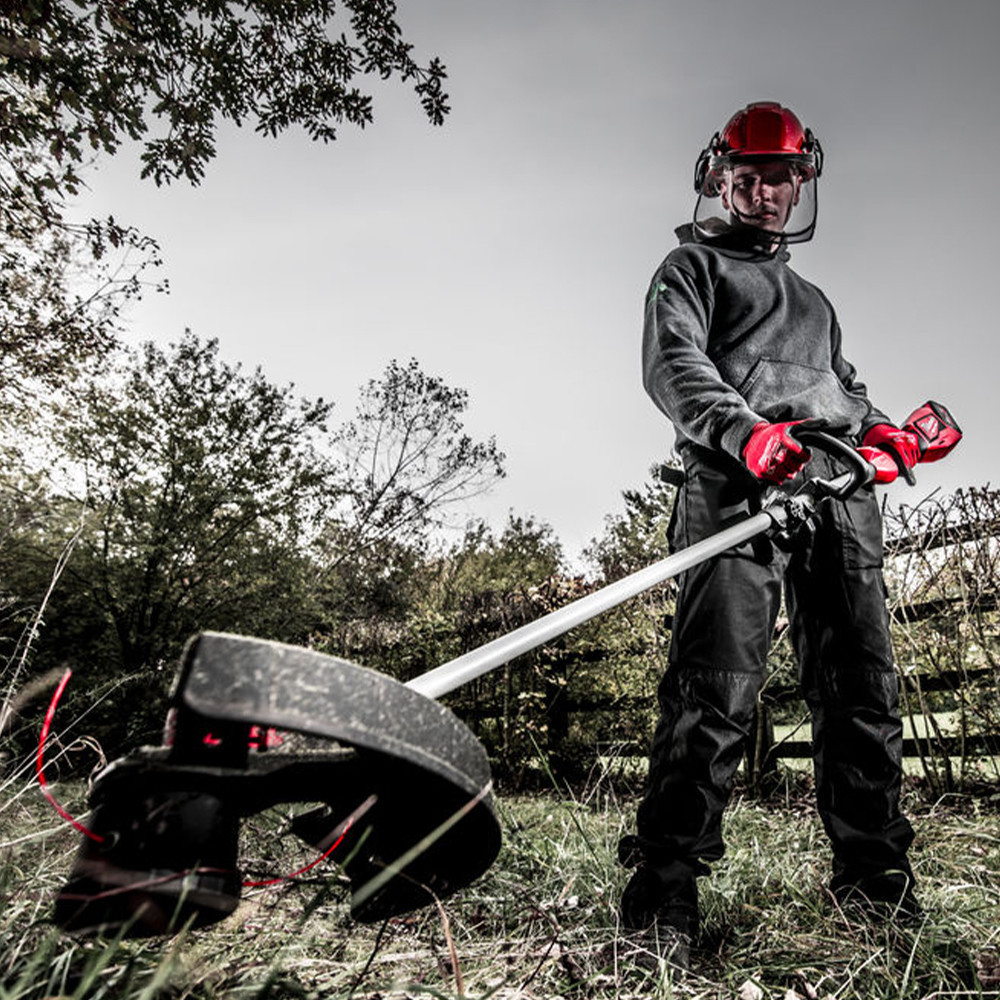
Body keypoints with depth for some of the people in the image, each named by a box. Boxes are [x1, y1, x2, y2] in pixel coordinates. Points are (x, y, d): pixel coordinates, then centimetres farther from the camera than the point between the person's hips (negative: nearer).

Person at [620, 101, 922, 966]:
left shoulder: (814, 299, 39)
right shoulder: (691, 267, 18)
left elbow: (845, 385, 36)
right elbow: (672, 365, -1)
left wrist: (882, 431, 11)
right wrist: (749, 432, -20)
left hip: (841, 492, 7)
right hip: (740, 484, -6)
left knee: (862, 685, 2)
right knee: (717, 685, -18)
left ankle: (873, 872, 13)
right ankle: (667, 877, -12)